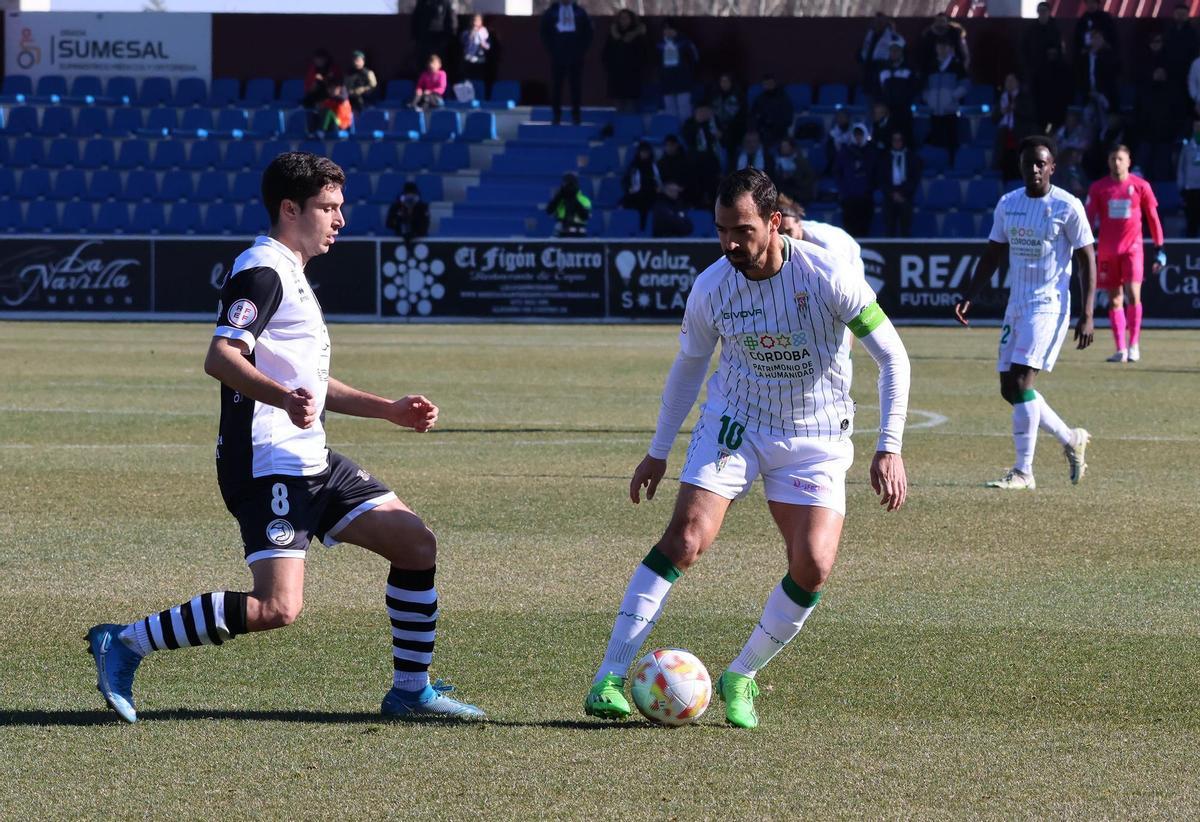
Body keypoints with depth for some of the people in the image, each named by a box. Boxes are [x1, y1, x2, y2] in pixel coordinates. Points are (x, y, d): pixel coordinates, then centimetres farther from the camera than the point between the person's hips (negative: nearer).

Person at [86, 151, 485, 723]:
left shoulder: (288, 276, 22)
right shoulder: (262, 272, -11)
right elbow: (220, 358, -25)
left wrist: (390, 410, 30)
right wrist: (285, 399, -40)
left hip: (310, 461, 10)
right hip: (267, 465, -10)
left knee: (416, 544, 9)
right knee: (278, 607, -20)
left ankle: (411, 691, 17)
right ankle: (124, 643, -11)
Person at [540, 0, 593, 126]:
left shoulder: (580, 12, 9)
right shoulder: (551, 11, 8)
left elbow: (588, 31, 10)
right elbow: (544, 31, 8)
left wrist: (582, 50, -1)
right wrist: (551, 49, -2)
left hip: (576, 55, 0)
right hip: (558, 54, 0)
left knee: (576, 85, -1)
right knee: (556, 84, -2)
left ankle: (576, 115, 2)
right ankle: (556, 115, 2)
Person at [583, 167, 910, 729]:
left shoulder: (827, 277, -21)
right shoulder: (711, 288, -12)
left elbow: (892, 358, -14)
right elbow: (688, 366, 7)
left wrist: (889, 449, -21)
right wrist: (658, 452, 11)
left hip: (815, 438, -1)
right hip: (733, 423, 1)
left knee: (812, 567, -15)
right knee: (685, 538, -18)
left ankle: (740, 678, 7)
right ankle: (609, 678, -17)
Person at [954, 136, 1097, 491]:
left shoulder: (1067, 206, -8)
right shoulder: (1008, 204, 10)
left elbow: (1086, 261, -6)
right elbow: (993, 254, 18)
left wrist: (1087, 315, -12)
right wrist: (969, 297, 9)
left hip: (1048, 305, -7)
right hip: (1016, 303, 7)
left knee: (1021, 383, -17)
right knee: (1010, 388, 7)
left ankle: (1024, 472, -12)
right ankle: (1071, 438, 26)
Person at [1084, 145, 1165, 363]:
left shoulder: (1140, 186, 1)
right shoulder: (1098, 188, 4)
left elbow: (1153, 218, 7)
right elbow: (1089, 218, 5)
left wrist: (1159, 248, 5)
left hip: (1132, 247, -2)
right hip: (1107, 250, 2)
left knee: (1133, 294, -14)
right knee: (1115, 300, 3)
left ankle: (1133, 345, -3)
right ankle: (1121, 349, 8)